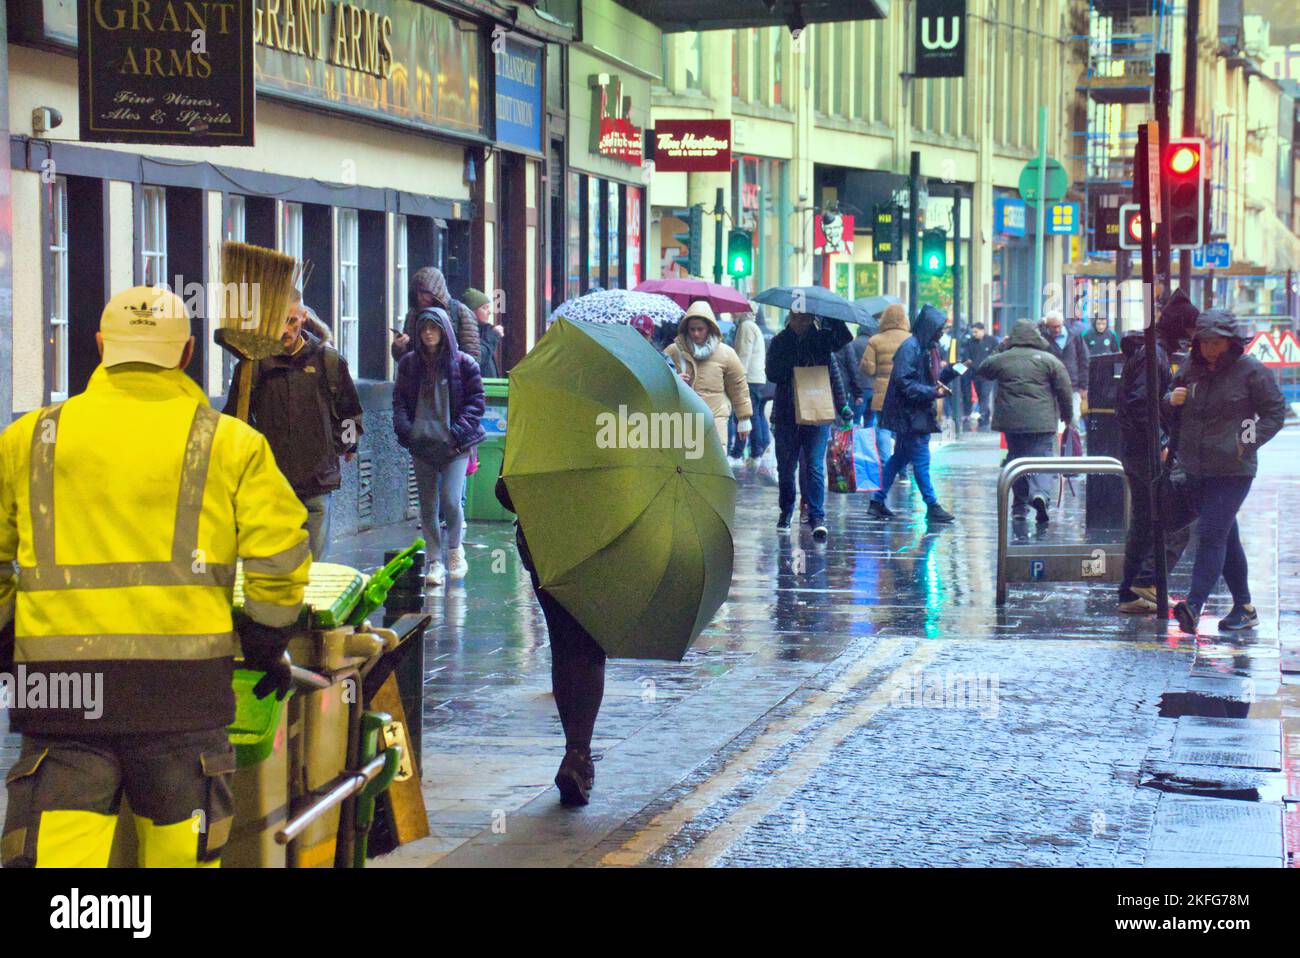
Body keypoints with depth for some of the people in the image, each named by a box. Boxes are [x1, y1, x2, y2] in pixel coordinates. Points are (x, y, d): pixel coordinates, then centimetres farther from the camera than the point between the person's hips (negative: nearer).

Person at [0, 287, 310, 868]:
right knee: (178, 848, 10)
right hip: (183, 685, -1)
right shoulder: (230, 442, 6)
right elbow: (278, 554, 1)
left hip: (59, 685, 1)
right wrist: (266, 646, 15)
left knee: (56, 849, -2)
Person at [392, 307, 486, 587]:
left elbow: (476, 401, 2)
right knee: (428, 505, 4)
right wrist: (405, 429, -3)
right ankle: (435, 561, 12)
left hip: (454, 446, -3)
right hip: (421, 444, 3)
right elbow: (399, 399, 13)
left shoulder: (463, 363, 2)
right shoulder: (409, 363, 11)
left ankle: (456, 548, 10)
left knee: (450, 500, -15)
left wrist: (459, 432, -9)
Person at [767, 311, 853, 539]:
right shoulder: (779, 342, 3)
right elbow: (772, 374, -8)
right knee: (786, 467, 10)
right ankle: (785, 512, 26)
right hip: (786, 415, 1)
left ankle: (817, 516, -9)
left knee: (815, 466, -9)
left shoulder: (822, 339, 3)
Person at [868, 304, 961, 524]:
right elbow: (904, 382, -22)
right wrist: (932, 392, -25)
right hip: (910, 414, -10)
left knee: (900, 458, 13)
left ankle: (877, 501, 18)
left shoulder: (927, 347, 13)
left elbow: (932, 378, 18)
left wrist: (951, 371, 5)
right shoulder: (910, 348, -17)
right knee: (921, 459, -5)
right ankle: (932, 506, -1)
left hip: (919, 413, 10)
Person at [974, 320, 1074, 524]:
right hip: (1042, 422, -2)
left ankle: (1019, 506, 18)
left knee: (1016, 459, 15)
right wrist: (1067, 415, 11)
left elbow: (982, 371, 24)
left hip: (1011, 421, 2)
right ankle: (1040, 493, -30)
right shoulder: (1049, 360, -1)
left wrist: (1000, 348, 25)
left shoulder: (1001, 359, 4)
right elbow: (1065, 390, -1)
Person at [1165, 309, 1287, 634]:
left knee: (1211, 534, -16)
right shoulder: (1190, 368, 8)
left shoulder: (1251, 371, -6)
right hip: (1195, 469, 6)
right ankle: (1244, 607, 23)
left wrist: (1248, 442, -13)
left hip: (1232, 470, -6)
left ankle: (1194, 605, -24)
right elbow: (1173, 411, 20)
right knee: (1226, 538, 14)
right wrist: (1171, 399, -4)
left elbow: (1276, 412, -2)